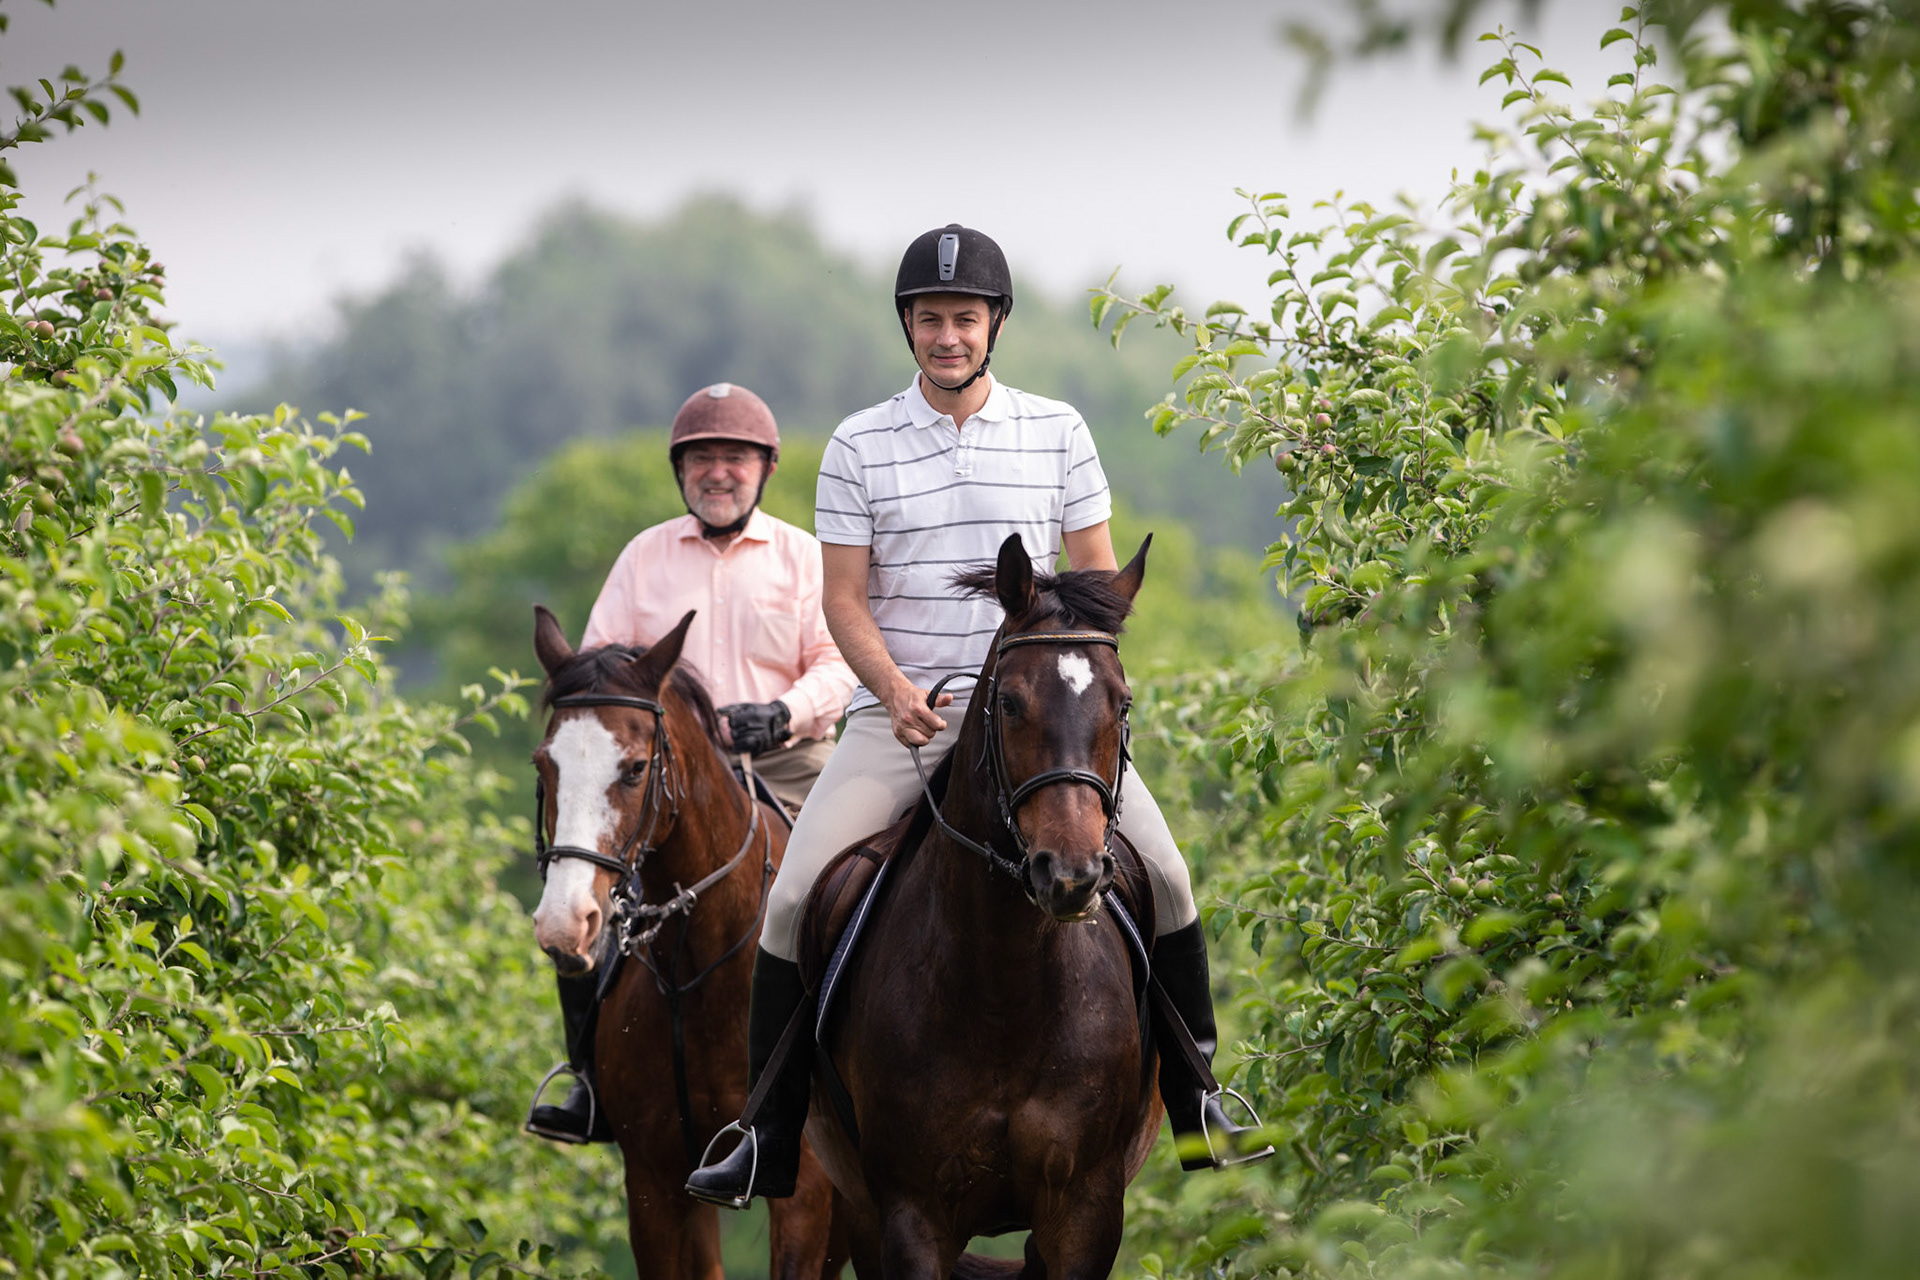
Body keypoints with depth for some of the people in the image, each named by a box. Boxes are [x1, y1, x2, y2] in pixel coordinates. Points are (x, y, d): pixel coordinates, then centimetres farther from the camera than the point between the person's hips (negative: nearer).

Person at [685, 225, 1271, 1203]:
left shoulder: (1057, 432, 5)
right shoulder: (860, 447, 2)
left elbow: (1097, 575, 8)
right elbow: (845, 598, 1)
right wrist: (896, 691, -16)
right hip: (901, 712, 0)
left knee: (1161, 869, -15)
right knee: (794, 896, -15)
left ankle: (1194, 1104, 2)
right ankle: (770, 1140, -4)